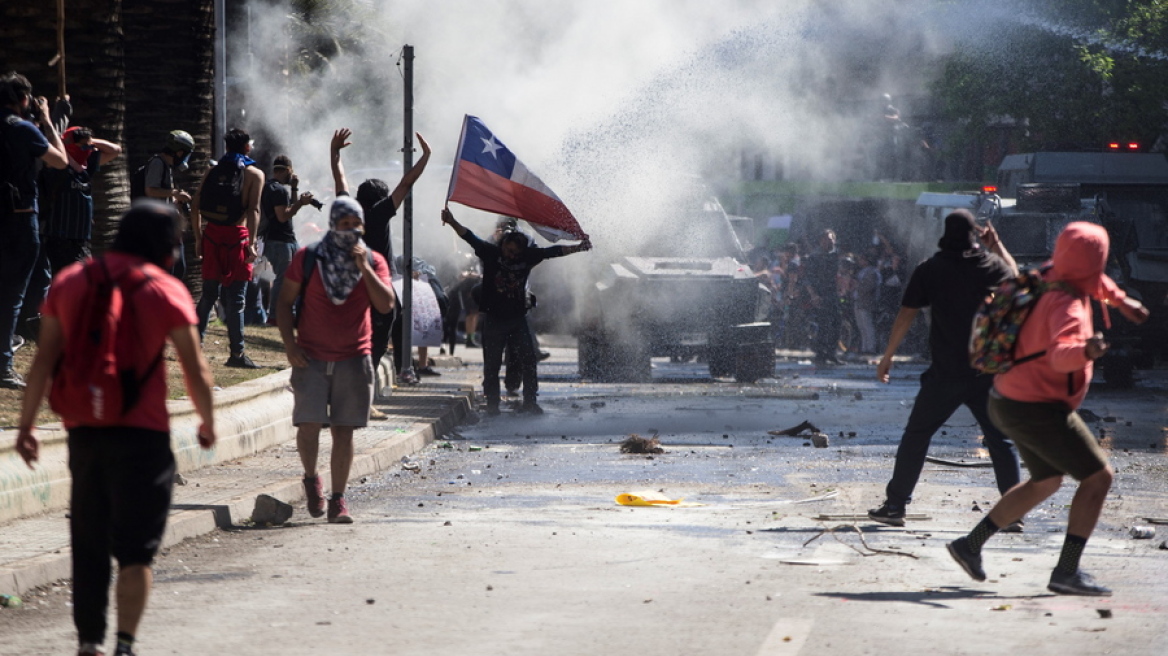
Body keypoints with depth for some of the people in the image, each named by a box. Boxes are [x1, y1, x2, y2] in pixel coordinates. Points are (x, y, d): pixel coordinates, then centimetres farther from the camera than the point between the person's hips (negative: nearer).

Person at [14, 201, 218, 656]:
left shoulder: (69, 282, 6)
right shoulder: (165, 290, -4)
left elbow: (44, 360, 4)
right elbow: (195, 370, -4)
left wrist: (27, 424, 9)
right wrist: (207, 423, 11)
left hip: (83, 430, 4)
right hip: (143, 432, -4)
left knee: (88, 545, 15)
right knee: (136, 549, -1)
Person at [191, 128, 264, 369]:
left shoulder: (211, 172, 12)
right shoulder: (254, 174, 0)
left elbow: (195, 207, 8)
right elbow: (253, 209, -12)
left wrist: (198, 238, 13)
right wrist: (251, 243, -15)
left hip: (211, 235, 4)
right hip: (236, 236, -4)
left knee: (209, 294, 13)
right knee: (235, 298, -2)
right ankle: (236, 353, -2)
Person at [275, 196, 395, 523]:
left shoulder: (373, 262, 5)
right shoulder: (307, 259, 1)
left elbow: (386, 305, -7)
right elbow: (285, 302, 4)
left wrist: (364, 268, -14)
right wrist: (290, 345, -6)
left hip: (354, 358, 1)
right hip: (312, 357, -1)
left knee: (343, 430, 1)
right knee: (309, 425, -9)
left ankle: (338, 500, 7)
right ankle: (311, 478, 18)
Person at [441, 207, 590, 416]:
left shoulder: (528, 256, 2)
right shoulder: (491, 253, -5)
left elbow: (553, 251, 3)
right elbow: (470, 238, -13)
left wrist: (577, 248, -4)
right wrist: (452, 222, -26)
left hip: (518, 318, 2)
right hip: (493, 318, -2)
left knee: (528, 360, -1)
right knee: (492, 364, 1)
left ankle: (530, 402, 8)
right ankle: (492, 404, 8)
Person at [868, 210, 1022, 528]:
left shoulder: (931, 269, -2)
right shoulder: (992, 265, 2)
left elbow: (906, 316, -2)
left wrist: (887, 356, 5)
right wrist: (997, 246, 29)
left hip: (946, 373, -1)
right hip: (988, 371, 1)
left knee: (916, 435, 9)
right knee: (1000, 441, 8)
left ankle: (895, 505, 8)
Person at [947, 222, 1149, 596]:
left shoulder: (1051, 277, 3)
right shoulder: (1067, 304, -25)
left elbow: (1090, 277, 28)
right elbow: (1060, 352, -45)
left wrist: (1120, 300, 22)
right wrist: (1085, 351, -64)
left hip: (1010, 400, 10)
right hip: (1037, 409, -10)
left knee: (1046, 482, 26)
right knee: (1098, 476, -5)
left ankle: (971, 545, 27)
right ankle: (1067, 572, -9)